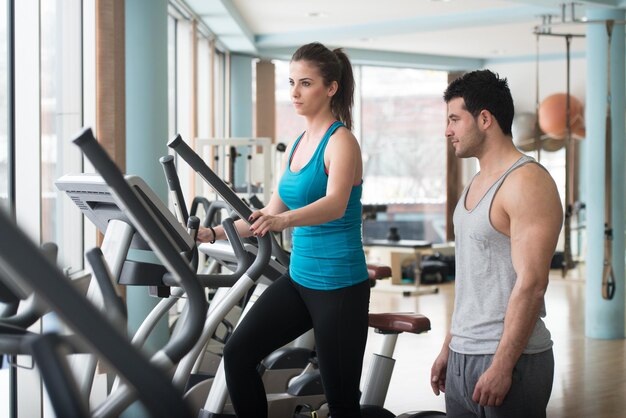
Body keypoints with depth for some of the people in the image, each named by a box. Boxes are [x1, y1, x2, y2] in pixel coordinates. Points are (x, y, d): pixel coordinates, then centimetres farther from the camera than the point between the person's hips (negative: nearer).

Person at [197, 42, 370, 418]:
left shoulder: (341, 142, -13)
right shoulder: (298, 145, 11)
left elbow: (335, 204, -31)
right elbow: (271, 212, 17)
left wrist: (283, 220, -48)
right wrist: (215, 234, 10)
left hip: (340, 284, -7)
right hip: (299, 277, 7)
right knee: (239, 354, -5)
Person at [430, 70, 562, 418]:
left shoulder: (526, 183, -14)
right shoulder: (478, 183, 14)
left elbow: (531, 283, -20)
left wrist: (502, 366, -22)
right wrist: (449, 348, 18)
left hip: (509, 359, -8)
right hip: (463, 356, 8)